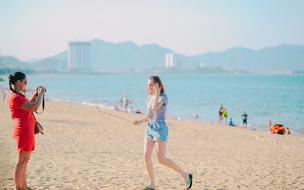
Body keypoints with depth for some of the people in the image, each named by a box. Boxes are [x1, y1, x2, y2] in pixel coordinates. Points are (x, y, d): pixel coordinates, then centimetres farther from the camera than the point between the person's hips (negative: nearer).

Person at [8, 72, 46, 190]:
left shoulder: (18, 95, 13)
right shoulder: (15, 97, -19)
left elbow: (28, 105, 27)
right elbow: (34, 107, -25)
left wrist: (36, 94, 15)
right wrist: (40, 94, -12)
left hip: (27, 130, 10)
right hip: (23, 131, -10)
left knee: (25, 159, 16)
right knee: (21, 160, -4)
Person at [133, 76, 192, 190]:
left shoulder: (164, 97, -11)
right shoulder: (150, 97, 13)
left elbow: (154, 108, -28)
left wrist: (157, 93, -20)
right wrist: (140, 121, 6)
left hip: (160, 129, -7)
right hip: (150, 129, 7)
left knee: (162, 160, -6)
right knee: (146, 156, -5)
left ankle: (185, 175, 10)